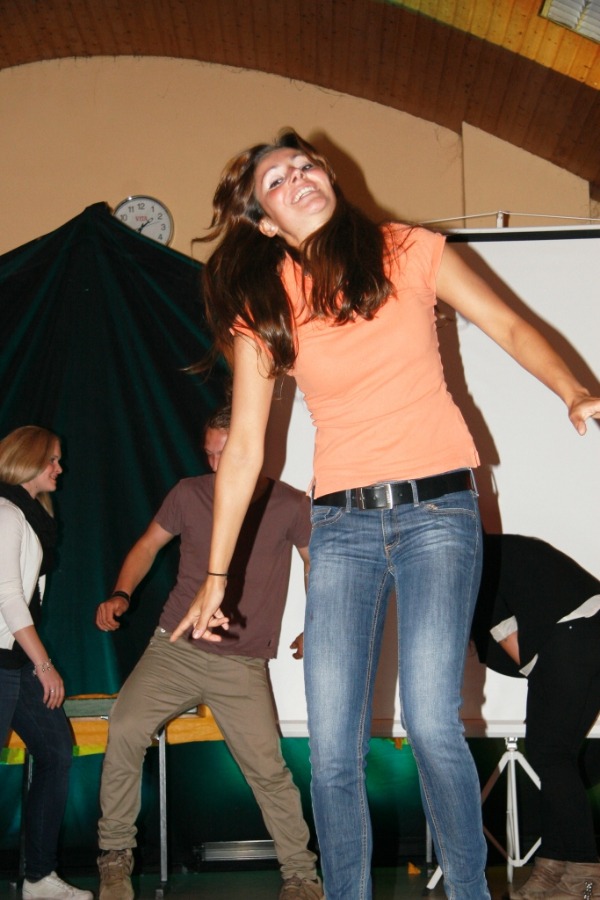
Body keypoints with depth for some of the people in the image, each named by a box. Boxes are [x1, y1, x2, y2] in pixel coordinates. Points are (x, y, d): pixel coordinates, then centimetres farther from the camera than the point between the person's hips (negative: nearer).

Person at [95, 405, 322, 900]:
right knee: (125, 730, -20)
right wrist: (121, 595, -5)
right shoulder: (189, 493, 3)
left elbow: (320, 566, 13)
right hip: (174, 649, 1)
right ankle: (116, 853, -2)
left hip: (243, 666, -1)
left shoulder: (290, 506, 0)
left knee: (268, 768, -8)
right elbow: (148, 545, 12)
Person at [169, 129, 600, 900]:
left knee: (431, 722, -16)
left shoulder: (409, 253, 4)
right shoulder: (261, 307, 7)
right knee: (331, 750, -4)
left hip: (437, 509, -2)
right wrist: (216, 574, 5)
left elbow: (510, 328, 7)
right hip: (340, 524, 2)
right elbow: (243, 446, 7)